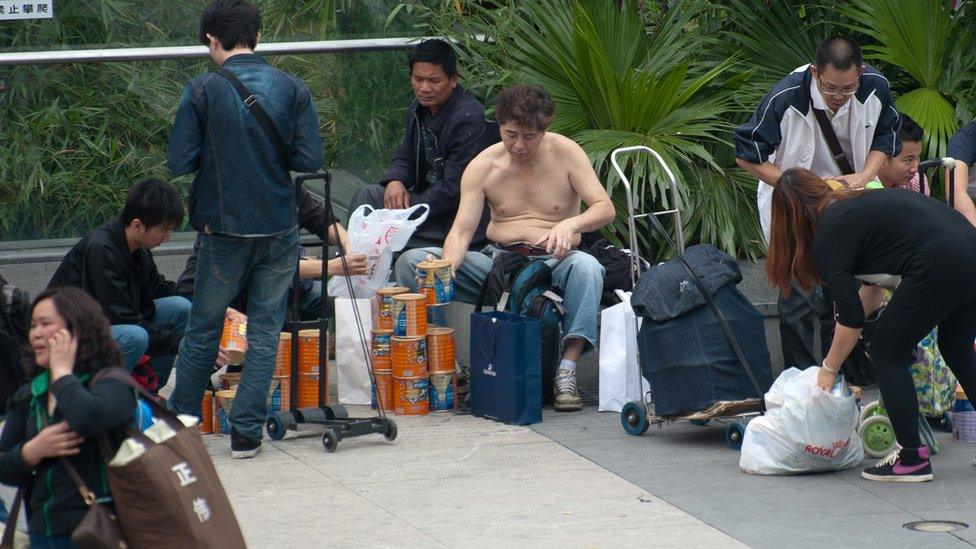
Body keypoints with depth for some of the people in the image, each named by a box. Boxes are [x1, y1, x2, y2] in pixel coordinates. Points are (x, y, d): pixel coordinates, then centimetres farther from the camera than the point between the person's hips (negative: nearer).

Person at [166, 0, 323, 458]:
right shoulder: (293, 89, -3)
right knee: (264, 331, 9)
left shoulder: (204, 91, -10)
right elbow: (309, 159, -5)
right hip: (280, 229, 1)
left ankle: (180, 421, 24)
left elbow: (180, 161, -11)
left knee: (203, 330, 14)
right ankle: (246, 432, 5)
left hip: (224, 229, -1)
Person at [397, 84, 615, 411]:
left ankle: (566, 373, -41)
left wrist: (570, 225, -33)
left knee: (587, 267, -39)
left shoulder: (565, 154, -3)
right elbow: (461, 230, -7)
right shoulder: (483, 166, 0)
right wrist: (446, 268, -30)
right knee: (411, 262, -17)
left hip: (553, 263, -2)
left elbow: (605, 209, -10)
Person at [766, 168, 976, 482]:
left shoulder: (829, 234, 2)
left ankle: (912, 459, 8)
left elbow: (851, 319, 1)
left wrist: (829, 369, 13)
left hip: (940, 265, -8)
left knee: (887, 353, 7)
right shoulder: (857, 204, 26)